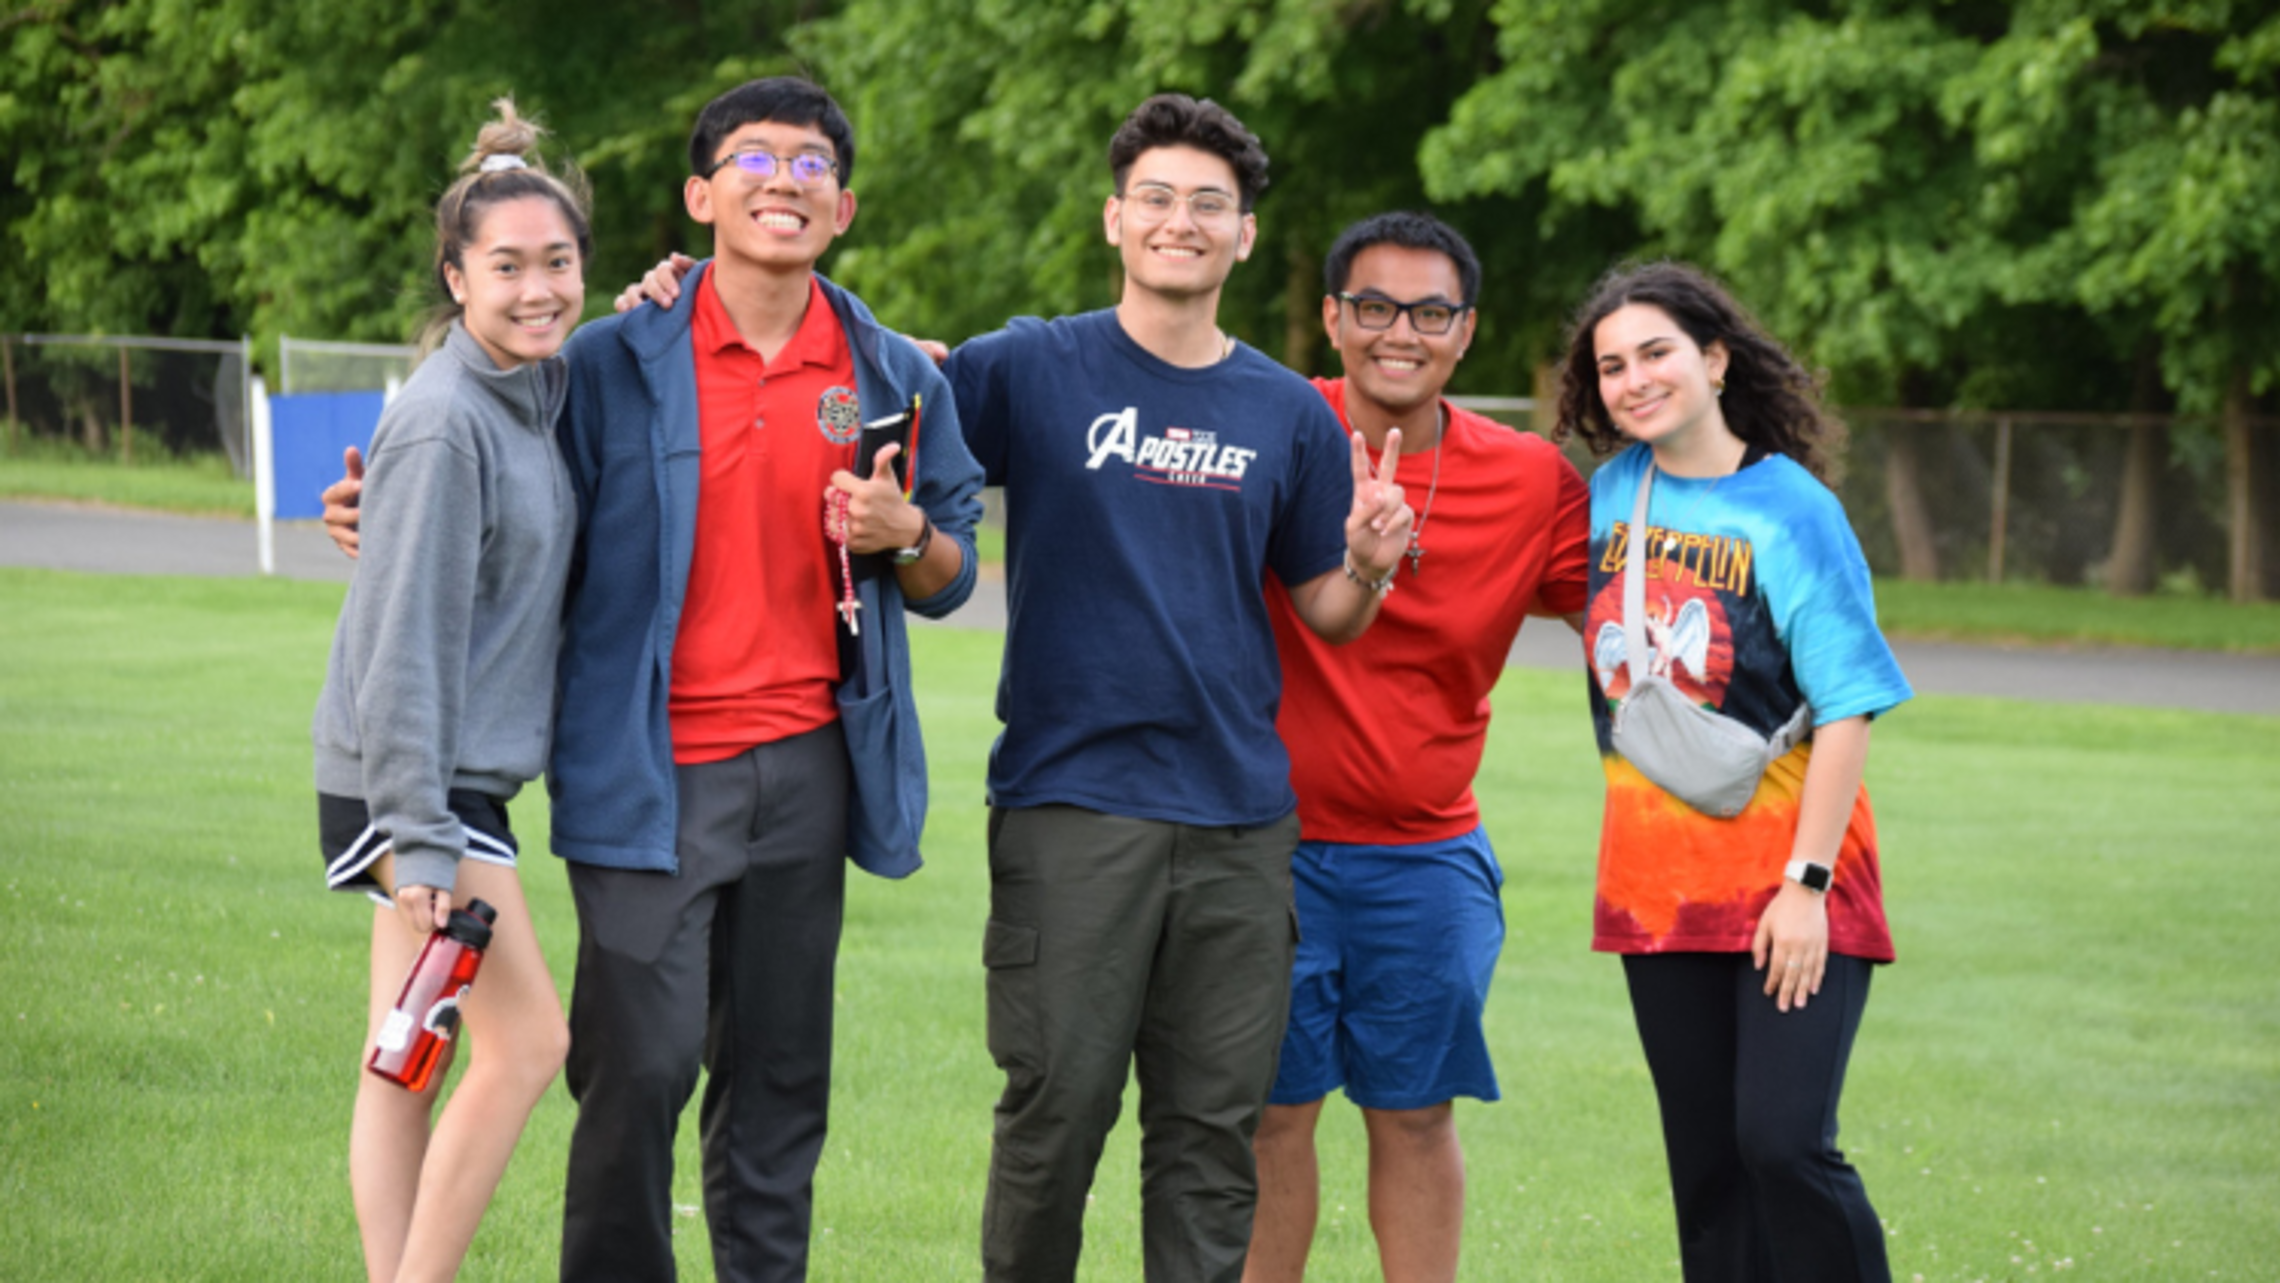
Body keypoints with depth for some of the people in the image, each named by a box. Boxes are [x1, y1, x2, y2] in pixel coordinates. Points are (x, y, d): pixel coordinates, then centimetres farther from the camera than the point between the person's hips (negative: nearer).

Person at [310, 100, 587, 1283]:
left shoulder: (534, 394, 8)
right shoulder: (445, 424, -17)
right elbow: (405, 639, -19)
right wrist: (422, 840, -21)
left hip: (460, 777, 8)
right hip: (403, 783, -8)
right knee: (525, 1041, -8)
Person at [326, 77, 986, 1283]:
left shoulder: (895, 379, 9)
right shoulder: (612, 364, 0)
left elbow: (948, 581, 15)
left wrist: (907, 535, -5)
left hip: (806, 765, 3)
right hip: (652, 771, -3)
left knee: (777, 1074, 8)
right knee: (639, 1064, -10)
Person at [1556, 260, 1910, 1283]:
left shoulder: (1789, 509, -9)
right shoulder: (1614, 489, 6)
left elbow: (1845, 708, -12)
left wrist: (1807, 882, -17)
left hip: (1785, 874, -6)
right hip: (1657, 879, 6)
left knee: (1785, 1145, -16)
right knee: (1705, 1164, 8)